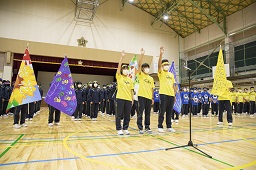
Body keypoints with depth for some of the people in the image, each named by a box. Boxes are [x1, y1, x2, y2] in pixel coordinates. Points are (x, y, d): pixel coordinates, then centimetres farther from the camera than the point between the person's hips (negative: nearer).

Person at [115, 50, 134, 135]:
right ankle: (119, 129, 13)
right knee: (119, 114, 1)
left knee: (127, 115, 8)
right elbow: (119, 66, -12)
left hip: (128, 99, 4)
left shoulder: (130, 79, 12)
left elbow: (131, 90, 14)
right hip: (120, 98, -4)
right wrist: (122, 57, -19)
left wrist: (132, 99, 11)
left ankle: (125, 129, 21)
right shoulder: (119, 77, 0)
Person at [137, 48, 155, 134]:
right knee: (140, 112, -2)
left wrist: (152, 98, 11)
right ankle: (140, 128, 6)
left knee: (148, 113, 10)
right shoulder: (141, 75, 2)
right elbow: (139, 65, -12)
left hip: (149, 97, 5)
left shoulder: (151, 78, 15)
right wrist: (142, 55, -22)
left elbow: (152, 88, 16)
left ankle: (147, 127, 20)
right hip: (142, 96, -4)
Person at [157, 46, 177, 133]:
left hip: (171, 94, 5)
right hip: (163, 94, -5)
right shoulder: (161, 73, 2)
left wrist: (175, 95, 14)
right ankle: (160, 127, 6)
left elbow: (173, 85, 19)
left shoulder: (171, 74, 17)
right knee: (162, 111, -2)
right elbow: (159, 64, -17)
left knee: (169, 112, 10)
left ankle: (169, 127, 18)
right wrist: (161, 53, -28)